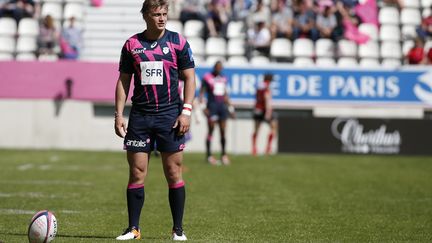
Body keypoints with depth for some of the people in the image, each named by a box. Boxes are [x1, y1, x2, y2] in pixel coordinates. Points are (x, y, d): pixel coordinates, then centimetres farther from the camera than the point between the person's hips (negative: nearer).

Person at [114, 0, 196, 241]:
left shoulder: (178, 42, 1)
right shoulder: (132, 44, 7)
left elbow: (189, 78, 1)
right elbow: (123, 81, 11)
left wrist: (186, 111, -8)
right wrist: (119, 114, 3)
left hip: (170, 115, -2)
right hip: (140, 116, 2)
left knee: (173, 173, 0)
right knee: (136, 173, 0)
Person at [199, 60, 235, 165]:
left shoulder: (223, 79, 14)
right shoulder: (207, 78, -2)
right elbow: (201, 93, -2)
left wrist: (230, 108, 20)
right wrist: (203, 107, -10)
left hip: (222, 106, 5)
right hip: (212, 106, -5)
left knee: (223, 131, 4)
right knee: (211, 130, -5)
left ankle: (224, 154, 11)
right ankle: (209, 155, -2)